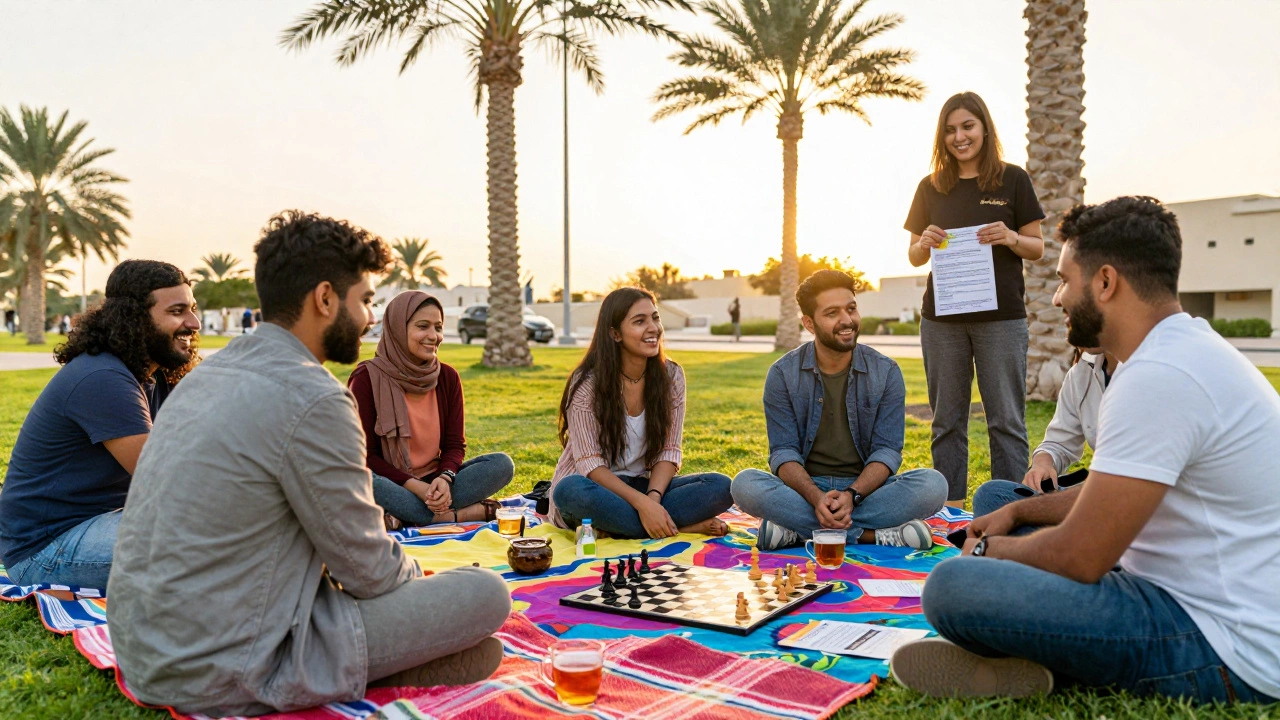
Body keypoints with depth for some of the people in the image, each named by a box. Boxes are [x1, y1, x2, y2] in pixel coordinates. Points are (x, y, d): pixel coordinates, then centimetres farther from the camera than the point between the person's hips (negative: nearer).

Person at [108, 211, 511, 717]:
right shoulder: (312, 399, -21)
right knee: (487, 593, -9)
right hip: (222, 679, -9)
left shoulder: (210, 372, 7)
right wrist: (418, 576, 9)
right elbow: (368, 572, -13)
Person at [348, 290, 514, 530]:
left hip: (435, 481, 4)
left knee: (502, 464, -18)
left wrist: (445, 478, -19)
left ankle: (409, 516, -25)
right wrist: (414, 486, -23)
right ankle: (455, 515, -26)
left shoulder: (448, 377, 4)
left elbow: (455, 444, 4)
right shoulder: (367, 379, -8)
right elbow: (365, 454, -9)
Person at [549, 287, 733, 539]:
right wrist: (641, 502, -30)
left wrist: (653, 497, -22)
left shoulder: (671, 375, -2)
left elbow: (668, 451, -3)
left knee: (720, 486, -19)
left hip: (643, 485, 3)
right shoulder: (587, 383, -13)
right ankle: (682, 526, -28)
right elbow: (590, 463, -17)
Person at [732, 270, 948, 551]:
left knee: (933, 484, -27)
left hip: (866, 488, 1)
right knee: (745, 484, -30)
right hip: (805, 488, -1)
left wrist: (851, 495, -24)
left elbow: (887, 450, -5)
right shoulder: (783, 374, -3)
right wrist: (816, 498, -28)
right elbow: (783, 452, -8)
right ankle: (873, 534, -27)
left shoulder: (886, 372, 0)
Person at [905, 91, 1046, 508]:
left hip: (1001, 318, -2)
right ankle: (950, 508, 15)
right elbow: (914, 257, 13)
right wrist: (926, 243, -9)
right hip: (942, 320, 2)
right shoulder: (931, 188, 10)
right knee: (947, 420, 7)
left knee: (1006, 419, 0)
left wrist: (1011, 238, -15)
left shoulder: (1012, 180, 4)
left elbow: (1038, 249, 6)